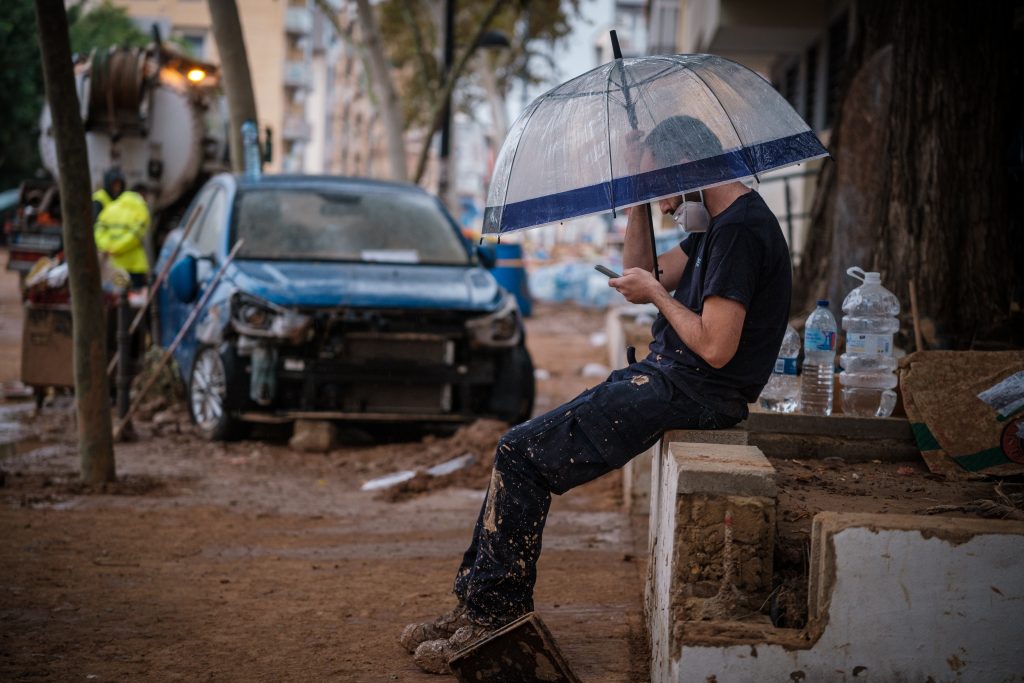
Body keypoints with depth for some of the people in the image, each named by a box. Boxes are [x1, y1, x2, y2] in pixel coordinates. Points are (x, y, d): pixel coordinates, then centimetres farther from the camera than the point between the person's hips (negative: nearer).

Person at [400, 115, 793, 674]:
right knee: (519, 450, 6)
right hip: (664, 378, 11)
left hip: (690, 394, -11)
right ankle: (480, 603, 6)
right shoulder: (716, 224, 16)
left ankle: (494, 613, -3)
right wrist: (638, 203, 8)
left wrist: (656, 293, -9)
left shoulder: (741, 229, -17)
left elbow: (716, 348, -24)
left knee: (520, 455, -11)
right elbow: (641, 276, 19)